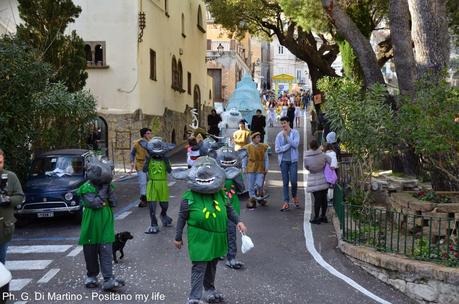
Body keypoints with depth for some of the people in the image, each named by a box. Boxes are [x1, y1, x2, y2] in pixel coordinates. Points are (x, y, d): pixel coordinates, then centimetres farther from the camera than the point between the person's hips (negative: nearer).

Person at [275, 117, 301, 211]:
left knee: (293, 180, -6)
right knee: (285, 182, 2)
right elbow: (277, 149, -1)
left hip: (293, 160, -1)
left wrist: (287, 136, -16)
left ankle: (294, 196, 23)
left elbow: (295, 144, -14)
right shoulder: (279, 135, 5)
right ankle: (286, 202, 6)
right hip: (283, 161, 2)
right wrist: (288, 145, -9)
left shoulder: (295, 133, 1)